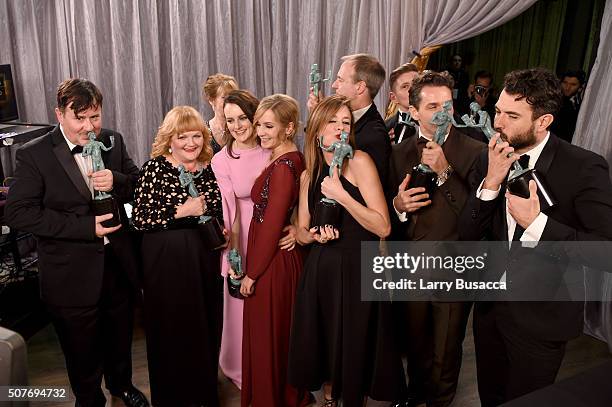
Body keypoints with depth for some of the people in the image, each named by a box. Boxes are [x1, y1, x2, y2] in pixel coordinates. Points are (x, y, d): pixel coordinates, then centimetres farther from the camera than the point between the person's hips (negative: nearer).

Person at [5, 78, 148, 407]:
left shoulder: (113, 141, -2)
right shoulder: (33, 155, -13)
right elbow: (18, 213, -18)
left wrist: (116, 182, -20)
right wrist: (86, 227, -24)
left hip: (119, 266, 4)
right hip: (72, 277, -3)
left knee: (120, 338, 25)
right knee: (83, 351, 19)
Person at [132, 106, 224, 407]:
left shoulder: (208, 169, 7)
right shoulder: (155, 167, -7)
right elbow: (139, 219, -13)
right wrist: (181, 211, -20)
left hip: (205, 260, 5)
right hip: (167, 262, -4)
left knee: (206, 328, 12)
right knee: (172, 331, 6)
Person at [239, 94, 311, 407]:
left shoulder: (282, 166, -22)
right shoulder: (293, 159, 5)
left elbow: (271, 226, -21)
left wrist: (251, 273, -12)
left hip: (271, 263, -9)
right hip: (282, 256, 9)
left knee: (266, 336, 9)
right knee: (282, 333, 23)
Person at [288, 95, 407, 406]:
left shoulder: (359, 161, -9)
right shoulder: (309, 175, 7)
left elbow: (383, 227, -15)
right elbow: (301, 232, 12)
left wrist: (341, 195, -22)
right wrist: (314, 234, -10)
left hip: (357, 270, -4)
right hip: (320, 271, 5)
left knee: (354, 350, 8)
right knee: (324, 346, 16)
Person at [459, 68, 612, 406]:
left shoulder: (584, 168, -18)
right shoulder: (489, 160, -4)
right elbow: (467, 234, -8)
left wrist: (536, 222, -30)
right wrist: (491, 181, -21)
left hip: (541, 318, -4)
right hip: (489, 306, 5)